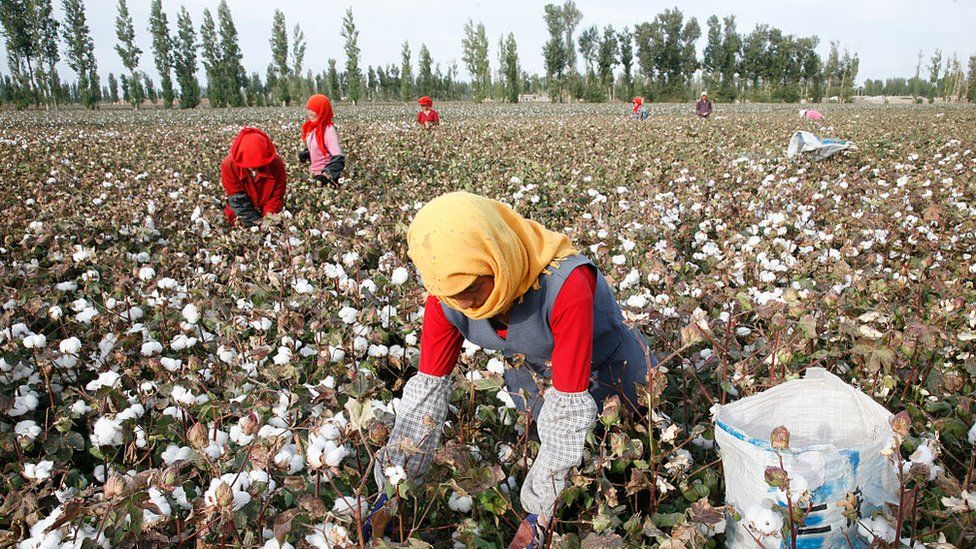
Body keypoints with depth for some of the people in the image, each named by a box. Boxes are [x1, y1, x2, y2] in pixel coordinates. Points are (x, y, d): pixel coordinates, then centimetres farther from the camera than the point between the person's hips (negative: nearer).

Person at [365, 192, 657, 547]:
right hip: (532, 372, 3)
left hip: (605, 368, -3)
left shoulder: (566, 284, -44)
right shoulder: (446, 295, -28)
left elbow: (567, 407, -41)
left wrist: (538, 512, -36)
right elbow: (428, 387, -20)